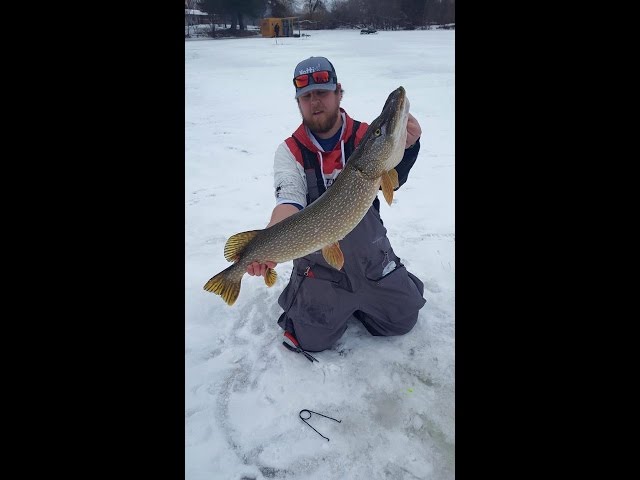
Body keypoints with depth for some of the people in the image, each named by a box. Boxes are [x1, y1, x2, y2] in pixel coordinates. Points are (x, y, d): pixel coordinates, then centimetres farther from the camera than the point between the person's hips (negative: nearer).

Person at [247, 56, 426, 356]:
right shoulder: (290, 151, -8)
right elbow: (289, 202, -22)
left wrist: (407, 147, -44)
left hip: (371, 256, 2)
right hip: (317, 263, -1)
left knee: (404, 319, 9)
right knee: (312, 339, -1)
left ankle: (358, 301, 35)